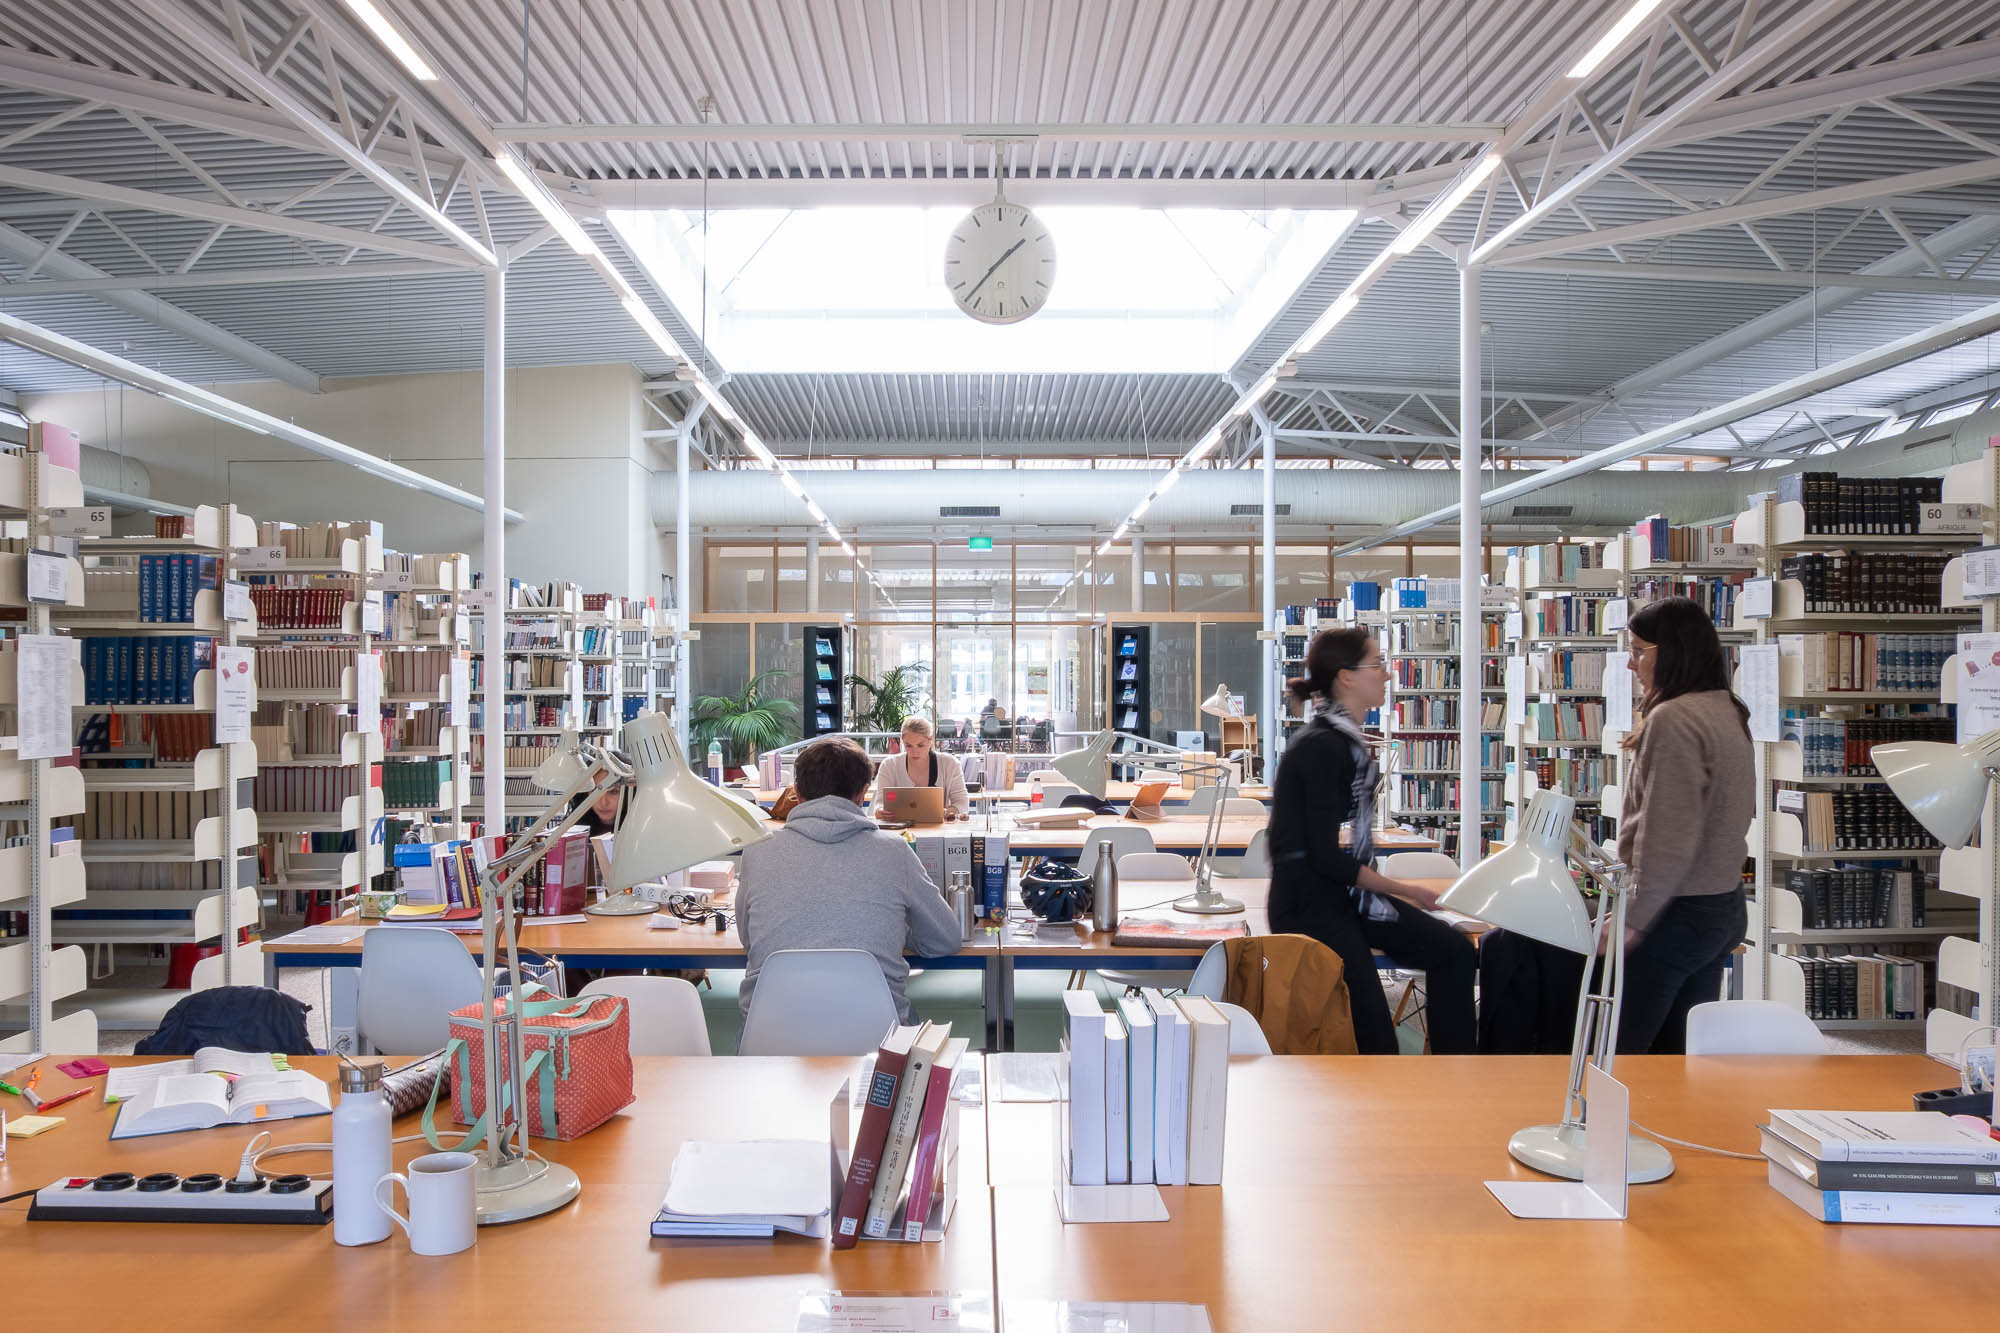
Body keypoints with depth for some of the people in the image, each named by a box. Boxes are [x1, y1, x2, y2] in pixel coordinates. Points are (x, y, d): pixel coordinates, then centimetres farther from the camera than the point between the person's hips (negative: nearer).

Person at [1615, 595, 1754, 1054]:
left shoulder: (1673, 719, -18)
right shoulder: (1726, 712, 10)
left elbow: (1666, 844, -20)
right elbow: (1727, 817, 15)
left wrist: (1628, 920, -15)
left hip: (1678, 914, -9)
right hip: (1725, 907, 9)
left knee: (1615, 1051, -2)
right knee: (1680, 1051, 13)